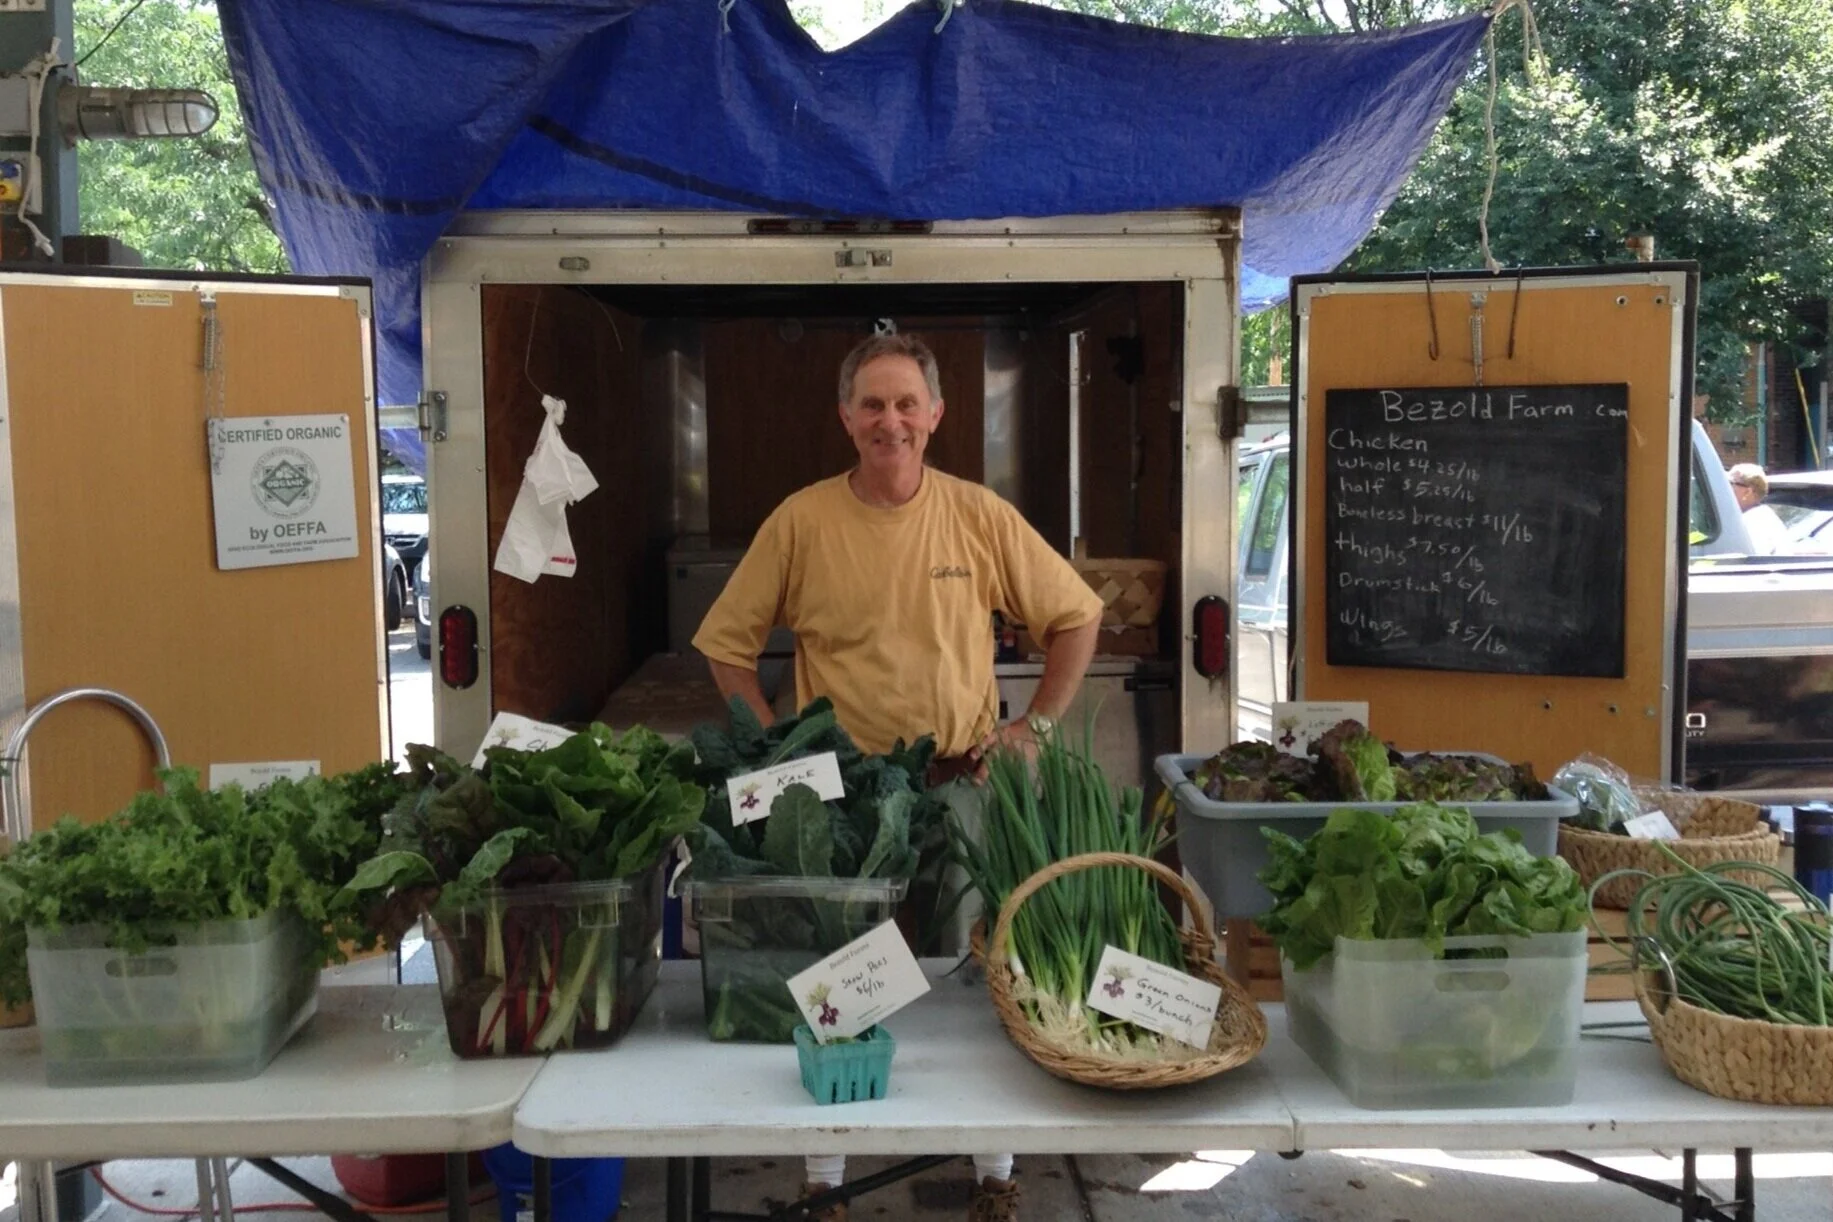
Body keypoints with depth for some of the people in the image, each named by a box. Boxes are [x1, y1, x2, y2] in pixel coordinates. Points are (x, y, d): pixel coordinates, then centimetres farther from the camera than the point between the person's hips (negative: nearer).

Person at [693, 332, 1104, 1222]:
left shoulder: (981, 516, -3)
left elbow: (1076, 616, 7)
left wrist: (1036, 725, 0)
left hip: (963, 784, 1)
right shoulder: (801, 521, -5)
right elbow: (726, 644, 3)